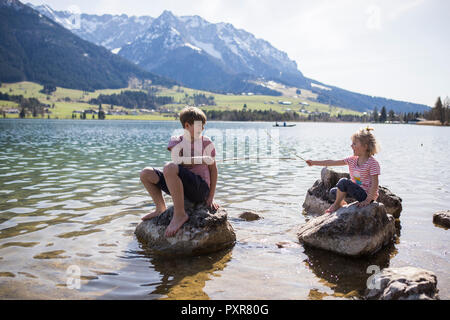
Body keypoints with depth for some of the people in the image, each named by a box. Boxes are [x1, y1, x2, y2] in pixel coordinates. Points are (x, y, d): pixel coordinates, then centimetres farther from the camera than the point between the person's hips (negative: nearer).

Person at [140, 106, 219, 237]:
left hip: (201, 188, -5)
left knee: (169, 168, -31)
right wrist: (201, 159, -18)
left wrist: (211, 197, 1)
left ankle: (179, 215, -25)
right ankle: (160, 209, 12)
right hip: (182, 187, 5)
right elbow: (176, 160, -10)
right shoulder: (176, 142, 10)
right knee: (146, 173, 1)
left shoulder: (206, 142, 5)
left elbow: (213, 169, 6)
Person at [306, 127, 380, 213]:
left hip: (366, 195, -8)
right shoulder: (352, 160, 4)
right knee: (333, 192, 5)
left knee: (344, 181, -24)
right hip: (357, 191, 8)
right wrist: (314, 163, 1)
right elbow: (334, 162, 4)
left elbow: (375, 184, -21)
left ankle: (336, 205, -4)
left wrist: (368, 200, -28)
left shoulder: (372, 163, -18)